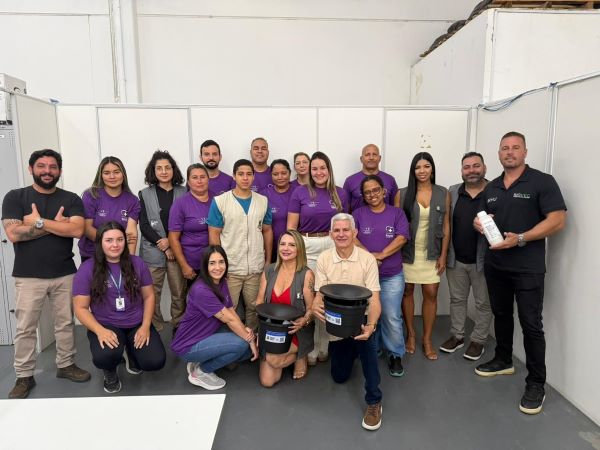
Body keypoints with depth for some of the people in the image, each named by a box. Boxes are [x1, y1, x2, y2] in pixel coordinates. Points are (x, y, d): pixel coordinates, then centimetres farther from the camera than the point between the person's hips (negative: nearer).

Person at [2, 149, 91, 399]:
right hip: (28, 276, -1)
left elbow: (77, 230, -13)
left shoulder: (70, 199, 3)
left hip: (64, 274, 1)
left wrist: (39, 222, -13)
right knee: (25, 328, 7)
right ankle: (24, 376, 21)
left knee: (65, 323, 11)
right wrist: (56, 223, -13)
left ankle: (66, 365, 27)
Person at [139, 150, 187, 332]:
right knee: (152, 296, 3)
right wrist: (164, 246, -10)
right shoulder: (145, 194, 7)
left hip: (178, 251, 0)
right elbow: (144, 225, 0)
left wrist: (171, 242, -10)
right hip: (153, 252, 0)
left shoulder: (183, 193, 5)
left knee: (179, 295, 4)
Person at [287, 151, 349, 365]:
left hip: (333, 247, 2)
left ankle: (325, 345, 24)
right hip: (306, 248, -2)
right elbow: (291, 227, 0)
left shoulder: (340, 194, 6)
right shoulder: (300, 192, -1)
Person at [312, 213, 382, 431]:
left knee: (366, 340, -36)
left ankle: (374, 401, -19)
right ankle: (350, 352, 46)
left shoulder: (367, 259, -13)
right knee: (340, 376, 12)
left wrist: (370, 326, -37)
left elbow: (374, 299, -18)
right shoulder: (323, 259, -8)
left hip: (361, 320, -2)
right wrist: (315, 308, -32)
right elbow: (319, 295, -7)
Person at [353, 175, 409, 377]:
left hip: (392, 276, -1)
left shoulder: (397, 213, 6)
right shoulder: (358, 213, 8)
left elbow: (402, 238, -7)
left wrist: (381, 255, -17)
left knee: (392, 317, -3)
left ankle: (395, 355, 14)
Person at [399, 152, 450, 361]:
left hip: (432, 253, 1)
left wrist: (443, 255, -2)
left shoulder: (443, 194, 2)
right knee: (407, 291, 7)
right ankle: (411, 334, 25)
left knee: (431, 294, 2)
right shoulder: (403, 194, -2)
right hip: (408, 252, -1)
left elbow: (446, 227, 3)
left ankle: (427, 339, 17)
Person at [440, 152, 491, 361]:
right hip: (455, 258, 3)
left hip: (483, 259, -3)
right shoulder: (452, 192, 4)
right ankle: (457, 335, 32)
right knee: (457, 299, 16)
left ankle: (478, 341, 27)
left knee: (483, 303, 10)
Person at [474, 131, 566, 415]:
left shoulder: (542, 182, -7)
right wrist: (479, 224, -3)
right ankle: (503, 361, 35)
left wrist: (520, 239, -23)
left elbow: (557, 220, -14)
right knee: (501, 315, 17)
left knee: (531, 324, -2)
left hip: (528, 267, -6)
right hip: (495, 265, 6)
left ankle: (536, 384, 10)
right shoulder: (491, 188, 12)